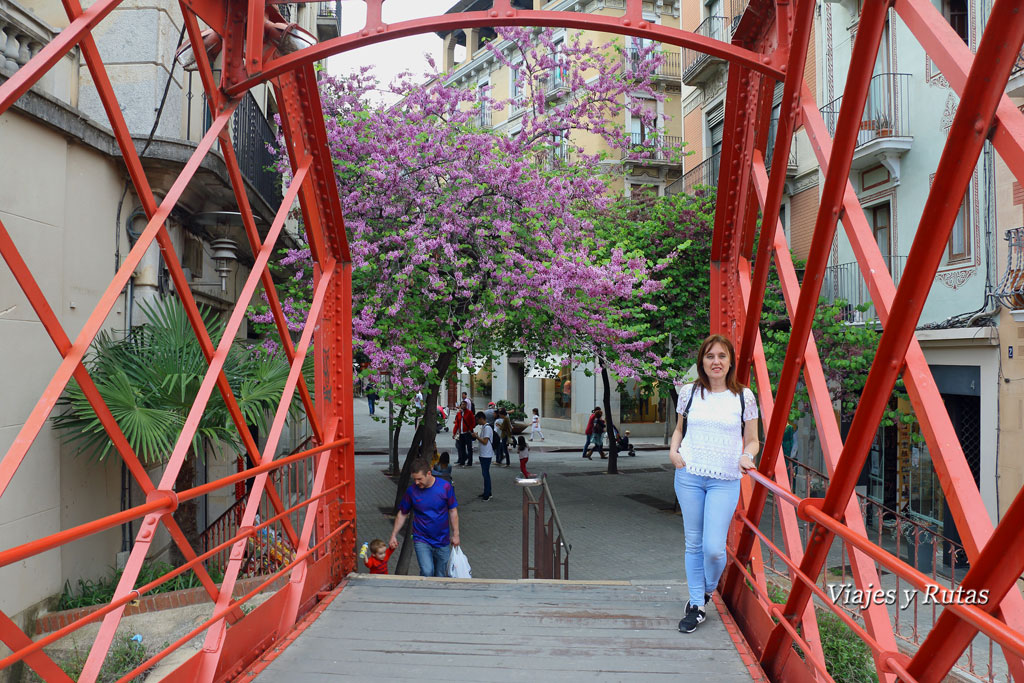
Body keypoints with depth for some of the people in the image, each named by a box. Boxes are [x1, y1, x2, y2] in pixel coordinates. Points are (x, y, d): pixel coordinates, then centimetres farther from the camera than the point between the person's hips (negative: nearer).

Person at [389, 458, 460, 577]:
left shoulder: (445, 487, -11)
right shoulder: (411, 490, -9)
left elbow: (453, 511, -1)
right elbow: (402, 514, 3)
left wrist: (455, 534, 1)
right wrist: (394, 535, 2)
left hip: (442, 541, 1)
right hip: (421, 540, -1)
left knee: (441, 575, 11)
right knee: (427, 572, -18)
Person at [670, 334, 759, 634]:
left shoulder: (744, 396, 0)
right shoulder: (689, 392, 5)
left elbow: (752, 440, 7)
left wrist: (747, 456, -14)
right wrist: (673, 450, 0)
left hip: (726, 480, -2)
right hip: (688, 475, 2)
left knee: (713, 547, -7)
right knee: (693, 542, 8)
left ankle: (708, 589, 26)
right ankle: (696, 605, 23)